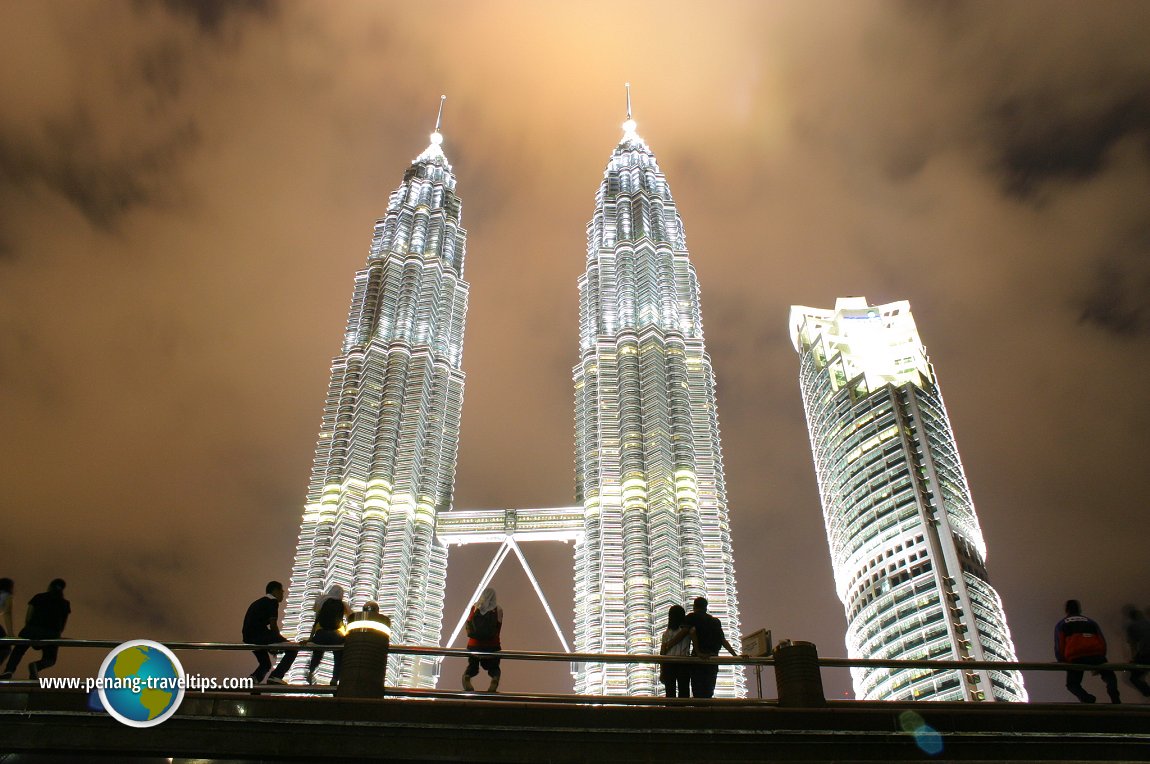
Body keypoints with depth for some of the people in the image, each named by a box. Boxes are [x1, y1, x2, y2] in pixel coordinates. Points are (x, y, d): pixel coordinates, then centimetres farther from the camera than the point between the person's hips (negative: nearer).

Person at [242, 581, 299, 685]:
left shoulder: (258, 602, 26)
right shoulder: (272, 601, -1)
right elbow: (273, 625, -10)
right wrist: (280, 639, 7)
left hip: (248, 638, 9)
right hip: (260, 636, -9)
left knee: (265, 664, 26)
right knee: (292, 649, 0)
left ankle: (254, 677, -2)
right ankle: (276, 676, -10)